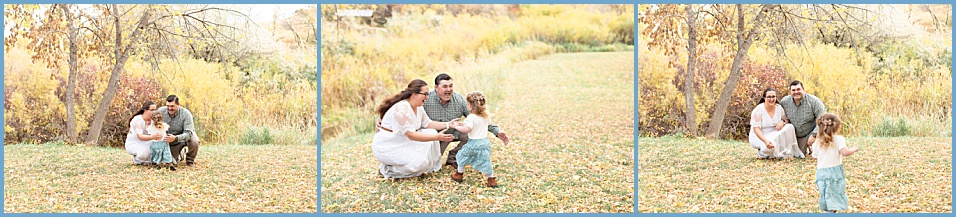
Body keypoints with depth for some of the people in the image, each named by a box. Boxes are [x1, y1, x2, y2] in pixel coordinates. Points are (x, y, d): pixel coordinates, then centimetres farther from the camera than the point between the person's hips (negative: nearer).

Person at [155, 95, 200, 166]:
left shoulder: (186, 114, -28)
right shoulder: (161, 111, -19)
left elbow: (188, 133, -34)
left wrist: (175, 138, -51)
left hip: (186, 135, -3)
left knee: (194, 142, -36)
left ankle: (190, 161, -4)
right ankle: (179, 154, 35)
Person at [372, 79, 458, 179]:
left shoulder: (418, 107, 2)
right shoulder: (401, 109, -28)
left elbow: (428, 124, 11)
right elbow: (411, 135, -31)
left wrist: (448, 124, -2)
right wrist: (437, 137, -34)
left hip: (404, 143, 10)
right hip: (386, 148, -9)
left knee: (432, 132, -2)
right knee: (420, 161, -24)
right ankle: (386, 169, -7)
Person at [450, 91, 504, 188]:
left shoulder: (471, 117, -21)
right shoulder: (486, 115, 2)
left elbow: (467, 129, -31)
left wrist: (456, 126, -15)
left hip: (473, 143, -5)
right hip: (485, 142, 6)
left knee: (463, 156, 17)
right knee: (485, 161, 10)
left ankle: (459, 174, 30)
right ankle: (492, 180, 7)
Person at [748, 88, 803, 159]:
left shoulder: (779, 108, 0)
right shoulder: (758, 110, -16)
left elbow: (787, 120, 10)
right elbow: (756, 129, -21)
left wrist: (782, 122, -16)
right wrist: (765, 141, -35)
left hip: (774, 136, 6)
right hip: (759, 137, -6)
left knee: (790, 127, -17)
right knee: (770, 147, -37)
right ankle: (761, 152, -3)